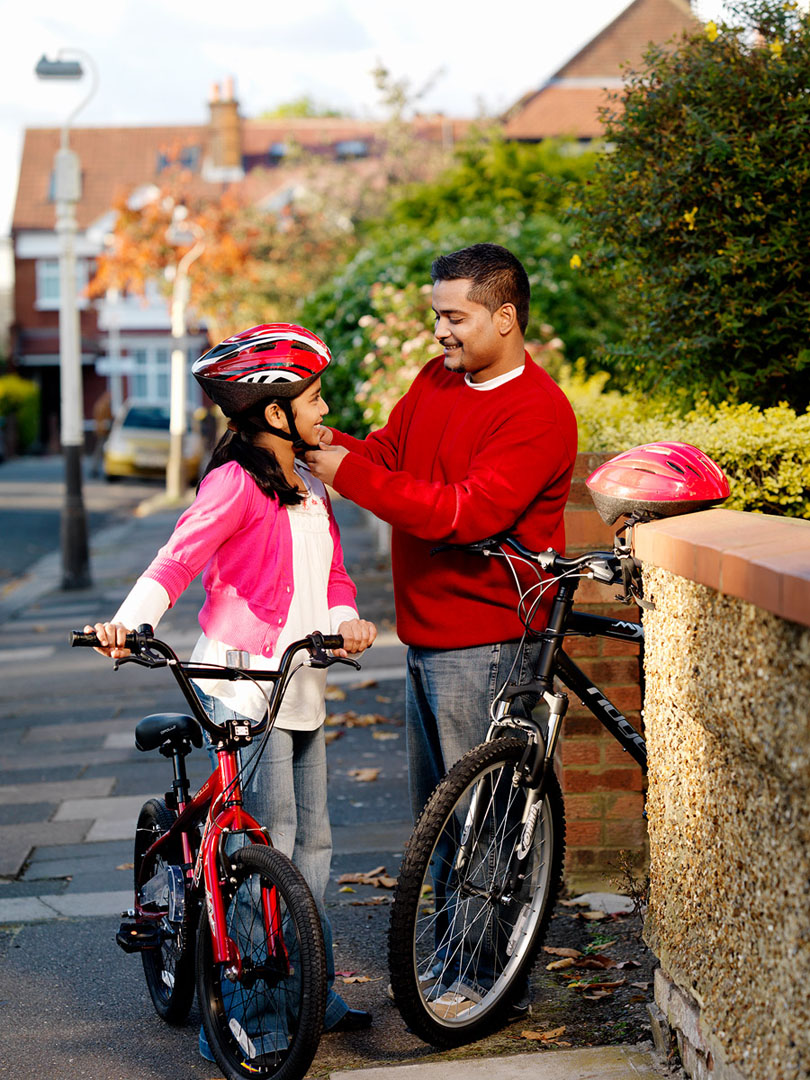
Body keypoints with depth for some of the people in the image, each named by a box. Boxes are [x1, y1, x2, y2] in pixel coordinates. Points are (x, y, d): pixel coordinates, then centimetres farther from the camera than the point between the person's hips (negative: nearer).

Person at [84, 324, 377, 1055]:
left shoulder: (311, 489, 16)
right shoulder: (235, 483, -11)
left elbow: (332, 573, 18)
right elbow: (178, 559, -19)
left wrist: (346, 620, -4)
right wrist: (128, 622, -36)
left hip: (302, 687, 8)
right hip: (241, 689, -8)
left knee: (312, 839, 12)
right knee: (265, 851, -10)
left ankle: (315, 989, 24)